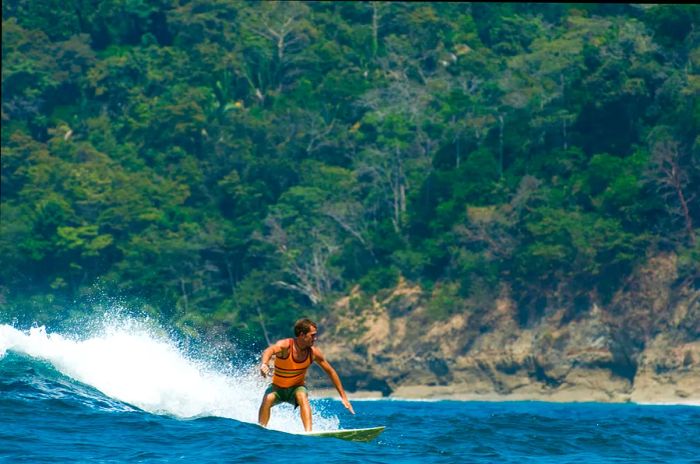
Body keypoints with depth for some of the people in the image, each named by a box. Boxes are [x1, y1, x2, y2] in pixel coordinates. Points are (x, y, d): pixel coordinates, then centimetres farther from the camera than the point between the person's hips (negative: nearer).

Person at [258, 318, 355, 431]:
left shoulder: (314, 353, -12)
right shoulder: (285, 345, -24)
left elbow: (331, 372, 0)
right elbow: (269, 350, -46)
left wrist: (343, 396, 1)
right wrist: (264, 364, -70)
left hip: (296, 388, 2)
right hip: (277, 388, -2)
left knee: (302, 396, -31)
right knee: (268, 399, -31)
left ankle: (308, 432, -41)